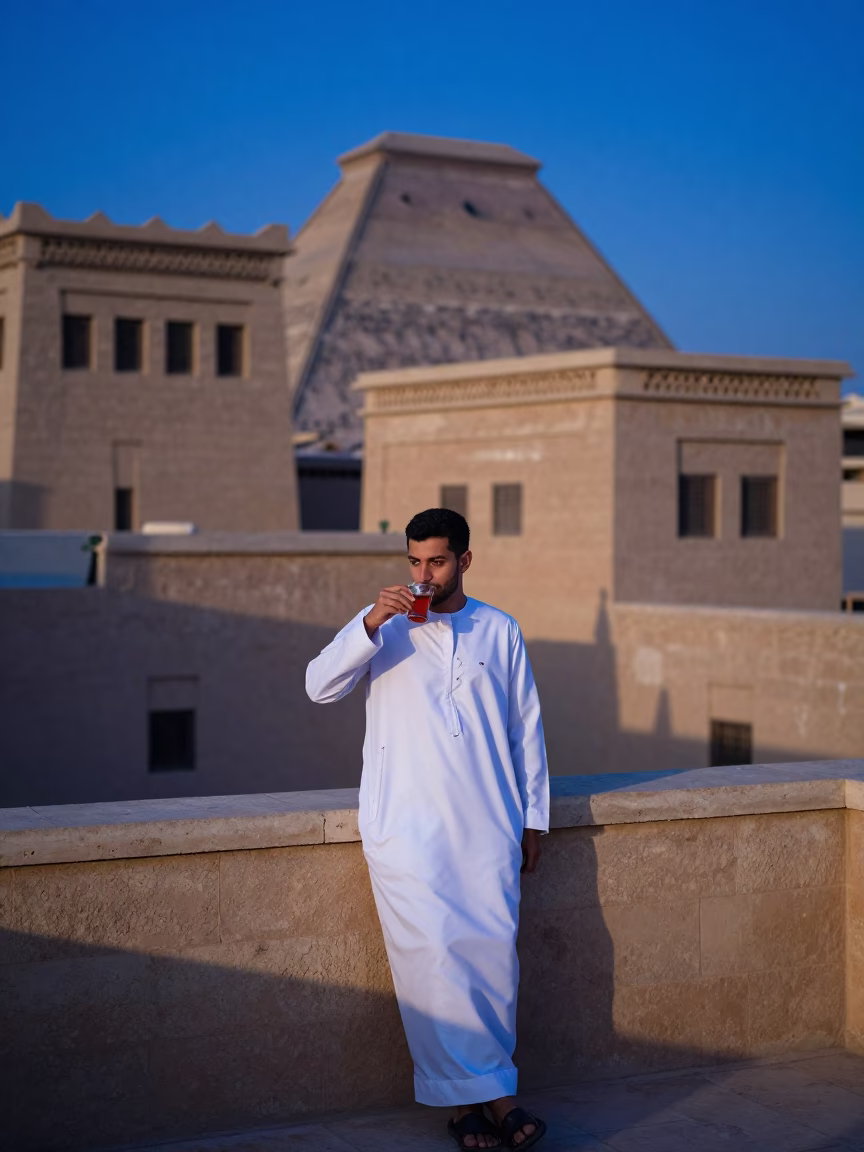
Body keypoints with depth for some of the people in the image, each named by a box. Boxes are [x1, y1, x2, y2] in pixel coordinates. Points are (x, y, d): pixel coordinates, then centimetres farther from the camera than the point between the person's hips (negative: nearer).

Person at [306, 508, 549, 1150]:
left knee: (493, 951, -5)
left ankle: (470, 1098, 8)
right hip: (407, 826, -1)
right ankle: (490, 1094, 1)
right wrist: (371, 625, -17)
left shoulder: (500, 632, 12)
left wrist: (535, 818, 14)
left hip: (487, 826, 1)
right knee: (432, 956, -9)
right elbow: (321, 687, -5)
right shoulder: (383, 627, 9)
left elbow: (527, 729, 16)